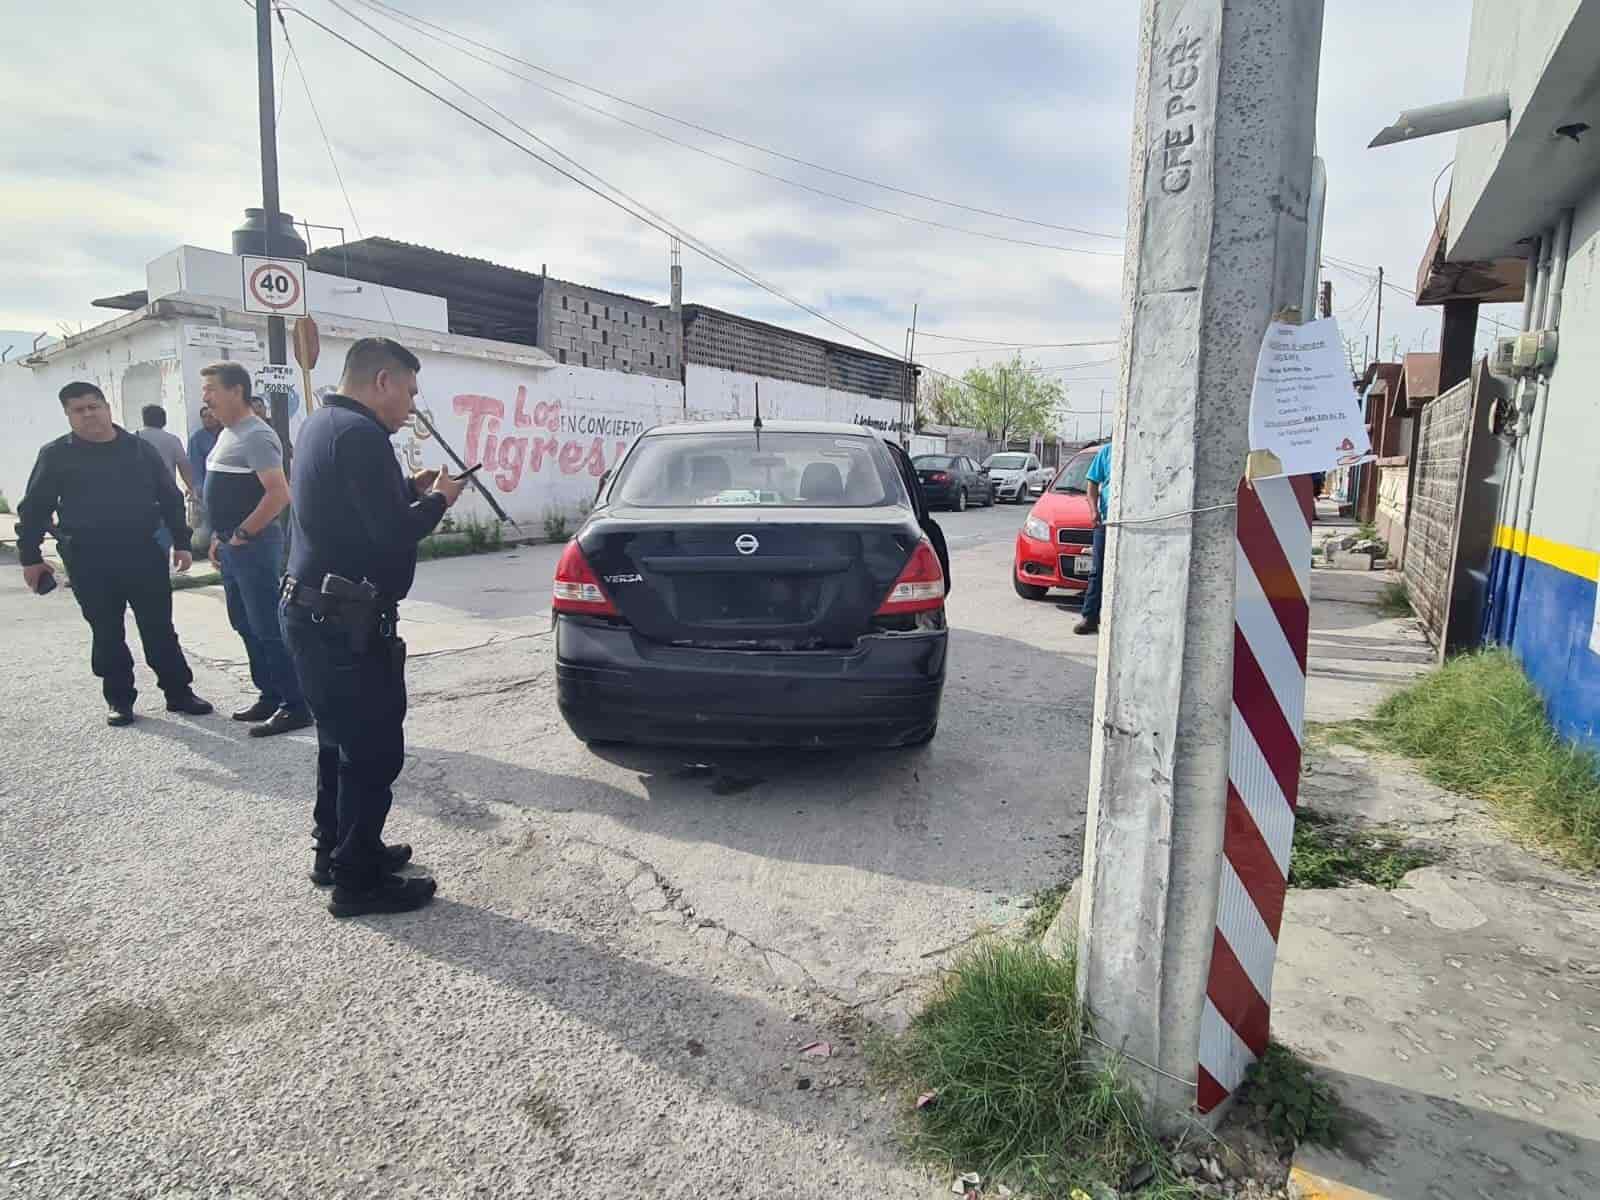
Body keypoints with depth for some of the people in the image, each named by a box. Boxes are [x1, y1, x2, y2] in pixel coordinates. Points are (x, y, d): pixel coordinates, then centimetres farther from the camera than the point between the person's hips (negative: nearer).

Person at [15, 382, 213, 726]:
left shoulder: (139, 448, 6)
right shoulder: (56, 455, 2)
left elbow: (170, 498, 10)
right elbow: (34, 508, 4)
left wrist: (181, 542, 5)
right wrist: (30, 557, 1)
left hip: (142, 551, 1)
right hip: (88, 559, 0)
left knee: (159, 627, 4)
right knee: (107, 632, 7)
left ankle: (179, 692, 13)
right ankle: (119, 698, 18)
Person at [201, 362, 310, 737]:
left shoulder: (256, 435, -16)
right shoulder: (228, 434, 15)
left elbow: (279, 494, -25)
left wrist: (242, 534, -19)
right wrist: (219, 537, 17)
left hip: (254, 547, -10)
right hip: (232, 548, 10)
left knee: (269, 629, -7)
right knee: (246, 626, 15)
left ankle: (296, 706, -1)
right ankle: (270, 696, 25)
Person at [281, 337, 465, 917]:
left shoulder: (321, 423, 13)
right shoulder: (358, 434, -19)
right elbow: (393, 535, -24)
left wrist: (408, 488, 10)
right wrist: (435, 500, -7)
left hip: (313, 613, 11)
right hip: (348, 624, -11)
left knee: (342, 739, 22)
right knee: (373, 750, -1)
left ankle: (334, 849, 34)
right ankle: (357, 880, 10)